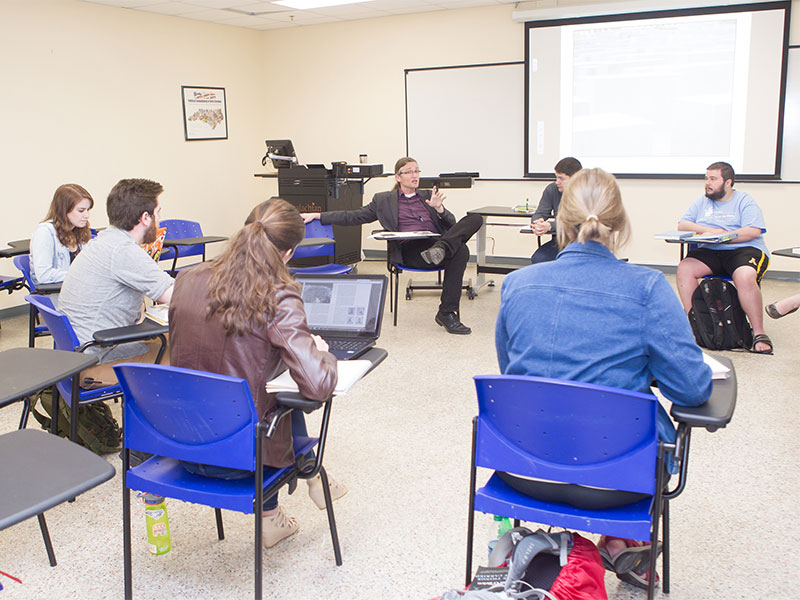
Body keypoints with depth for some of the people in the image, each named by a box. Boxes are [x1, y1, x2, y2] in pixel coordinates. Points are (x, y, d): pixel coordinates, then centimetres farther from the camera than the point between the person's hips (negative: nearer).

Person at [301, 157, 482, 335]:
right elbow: (354, 216, 17)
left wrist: (439, 208, -3)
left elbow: (452, 225, 19)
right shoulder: (383, 200, 21)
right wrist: (317, 215, 10)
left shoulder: (428, 196, 27)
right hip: (409, 249, -4)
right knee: (461, 252, -36)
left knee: (475, 219, -27)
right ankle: (446, 314, -32)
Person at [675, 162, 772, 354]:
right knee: (685, 268, -24)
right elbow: (682, 225, 10)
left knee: (745, 277, -36)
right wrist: (709, 230, -7)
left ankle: (759, 333, -26)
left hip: (744, 250, -4)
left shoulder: (745, 201, 5)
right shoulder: (702, 202, 19)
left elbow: (753, 232, -10)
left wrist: (720, 235, -16)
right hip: (710, 252, 4)